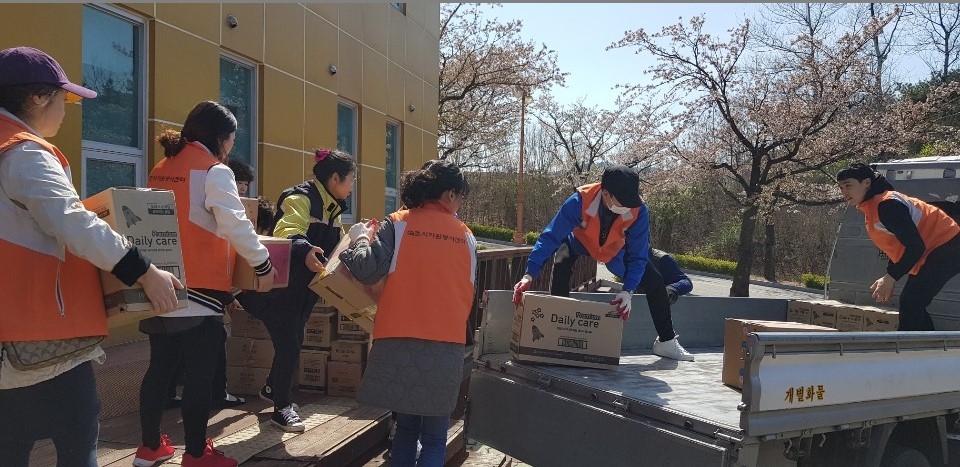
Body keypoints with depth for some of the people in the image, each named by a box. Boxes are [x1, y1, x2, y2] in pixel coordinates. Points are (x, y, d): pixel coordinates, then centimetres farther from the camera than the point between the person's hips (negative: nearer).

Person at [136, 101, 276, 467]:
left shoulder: (161, 169, 13)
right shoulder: (214, 171, -10)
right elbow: (237, 227, -16)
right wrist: (263, 264, -6)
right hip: (199, 289, -8)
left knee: (160, 367, 15)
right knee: (199, 373, 1)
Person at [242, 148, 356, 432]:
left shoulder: (332, 209, 12)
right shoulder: (301, 198, -18)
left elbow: (339, 247, 18)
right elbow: (287, 232, -36)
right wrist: (305, 251, -54)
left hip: (304, 289, 9)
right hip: (281, 289, -9)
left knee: (293, 343, 19)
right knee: (289, 346, -6)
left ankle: (272, 389, 41)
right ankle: (282, 408, 9)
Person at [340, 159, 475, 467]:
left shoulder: (397, 225, 2)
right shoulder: (466, 236, 10)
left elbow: (368, 271, -7)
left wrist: (360, 239, 11)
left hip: (399, 340, 0)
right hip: (447, 344, 1)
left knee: (406, 428, 16)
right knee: (435, 438, 9)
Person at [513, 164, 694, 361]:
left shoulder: (638, 211, -35)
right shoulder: (580, 201, -40)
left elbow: (638, 256, -28)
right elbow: (550, 237, -36)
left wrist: (628, 291, -41)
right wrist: (529, 275, -42)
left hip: (616, 251, 2)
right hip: (579, 243, -1)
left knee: (655, 282, -3)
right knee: (560, 271, -29)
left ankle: (666, 341, 16)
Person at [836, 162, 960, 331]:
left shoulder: (886, 204, -24)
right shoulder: (870, 208, 8)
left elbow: (915, 246, -28)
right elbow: (894, 244, 17)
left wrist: (890, 278, -24)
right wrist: (889, 279, 9)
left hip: (945, 249, -11)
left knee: (910, 304, -15)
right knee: (911, 304, 12)